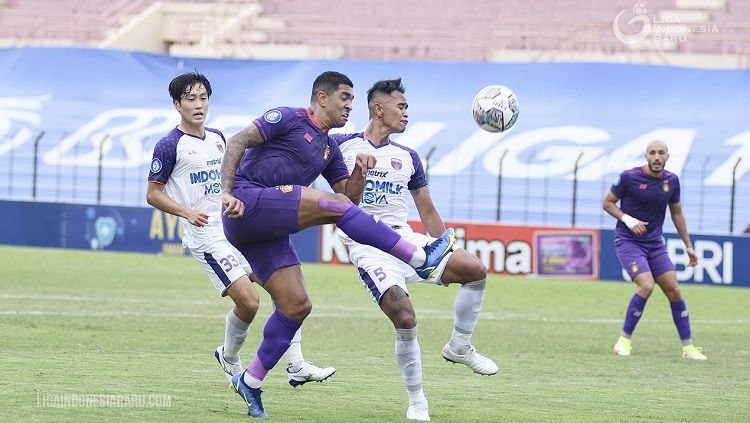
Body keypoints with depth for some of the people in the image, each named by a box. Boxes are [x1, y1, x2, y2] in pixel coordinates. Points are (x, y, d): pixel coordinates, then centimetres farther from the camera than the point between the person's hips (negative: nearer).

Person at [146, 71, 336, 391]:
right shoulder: (170, 145, -8)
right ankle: (229, 359, 12)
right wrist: (187, 212, -21)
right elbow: (153, 194, -7)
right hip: (207, 236, -7)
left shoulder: (217, 138, 14)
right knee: (248, 300, -17)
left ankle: (296, 367, 1)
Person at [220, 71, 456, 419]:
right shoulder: (289, 119, 0)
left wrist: (360, 172, 1)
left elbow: (351, 196, 22)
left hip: (267, 232, 9)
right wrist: (227, 192, -20)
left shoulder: (329, 148, 23)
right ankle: (421, 259, -23)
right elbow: (237, 142, -8)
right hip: (248, 204, -9)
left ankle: (251, 381, 10)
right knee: (333, 205, -22)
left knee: (296, 306, 1)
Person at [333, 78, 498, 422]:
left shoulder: (407, 157, 17)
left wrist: (445, 253, 17)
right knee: (405, 319, -24)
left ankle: (459, 347, 5)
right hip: (368, 248, -5)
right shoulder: (343, 146, 1)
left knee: (475, 270, -16)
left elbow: (427, 212, 22)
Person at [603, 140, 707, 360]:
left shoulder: (671, 181, 3)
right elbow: (608, 203, -1)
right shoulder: (629, 177, -11)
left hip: (655, 243, 5)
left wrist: (688, 246, 16)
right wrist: (628, 219, -18)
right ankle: (624, 340, -9)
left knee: (674, 290, -2)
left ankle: (688, 347, 6)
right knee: (646, 286, -23)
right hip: (628, 241, -5)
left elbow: (676, 212, 16)